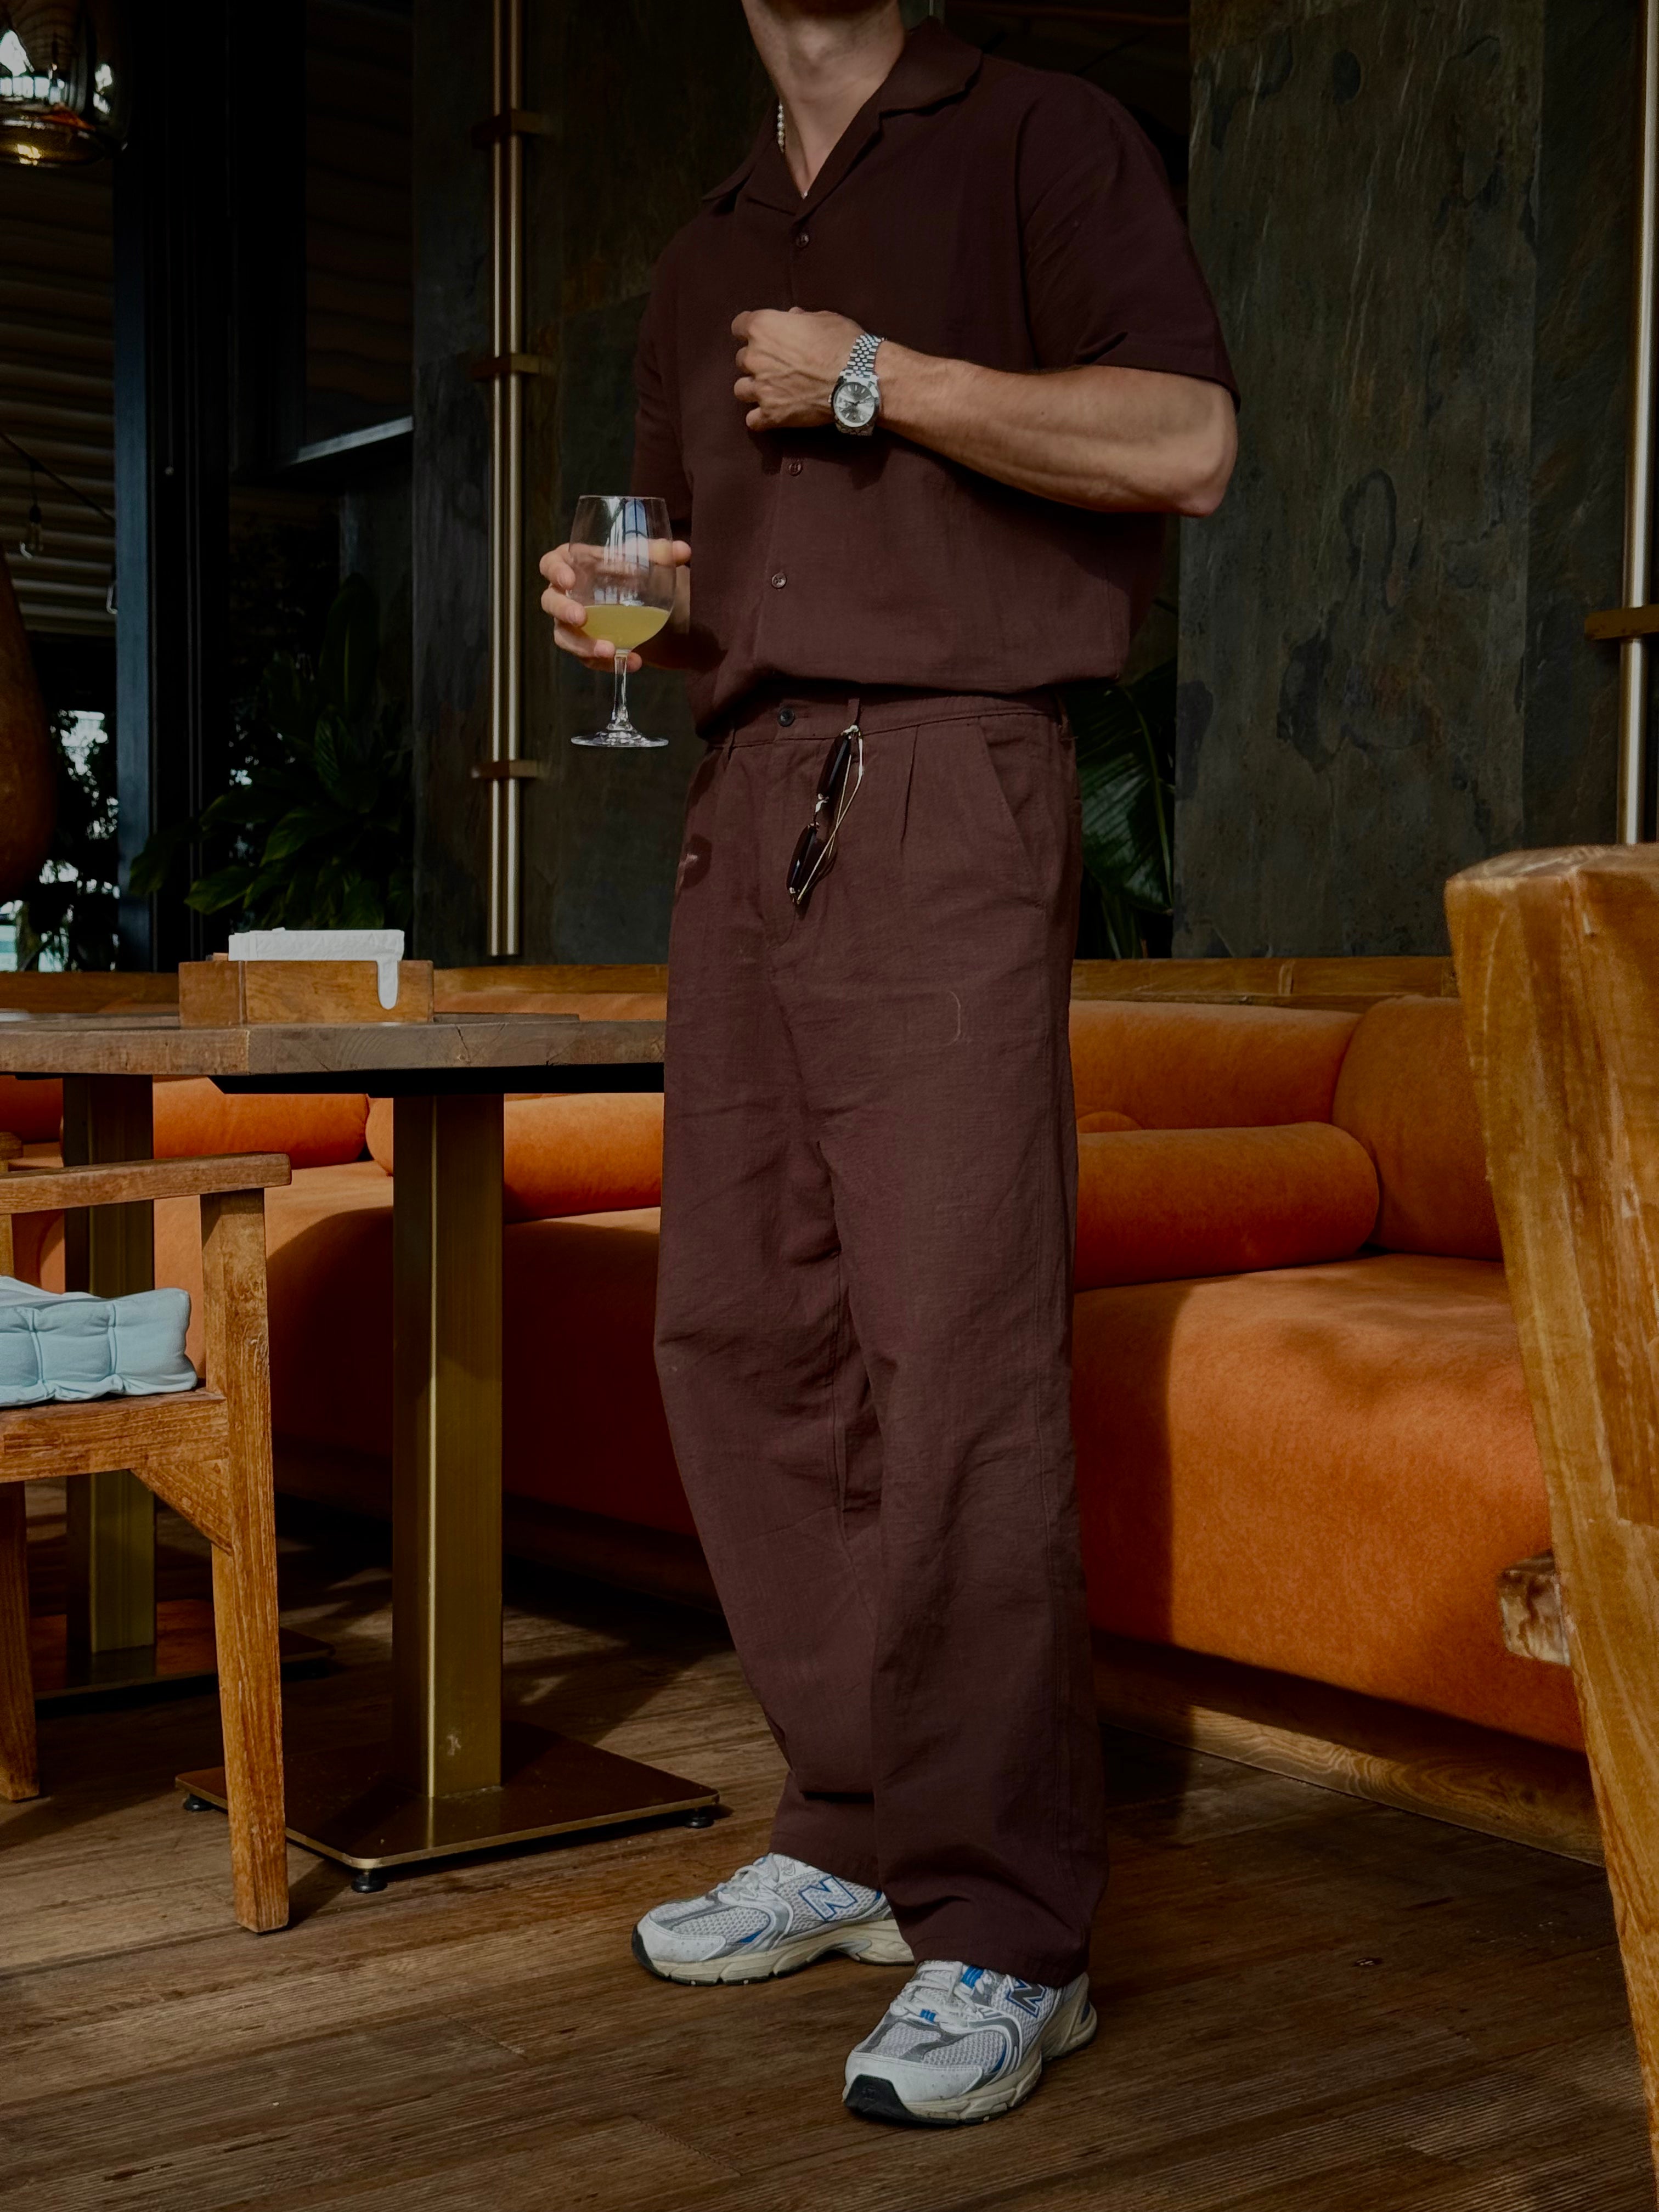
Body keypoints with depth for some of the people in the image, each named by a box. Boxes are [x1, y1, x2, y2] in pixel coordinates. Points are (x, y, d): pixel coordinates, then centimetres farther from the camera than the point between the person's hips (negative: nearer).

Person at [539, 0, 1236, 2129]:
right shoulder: (704, 255, 25)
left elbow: (1181, 437, -6)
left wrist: (877, 379, -8)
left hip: (939, 790, -7)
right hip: (742, 808, 7)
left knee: (953, 1358, -12)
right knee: (741, 1340, 4)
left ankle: (1002, 1932, -5)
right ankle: (857, 1832, 16)